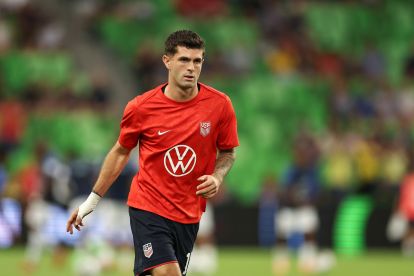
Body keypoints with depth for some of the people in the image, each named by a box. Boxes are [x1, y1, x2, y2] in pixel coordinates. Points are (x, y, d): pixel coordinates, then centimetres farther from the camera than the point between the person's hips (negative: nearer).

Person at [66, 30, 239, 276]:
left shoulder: (220, 104, -6)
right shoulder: (141, 107, -8)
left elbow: (228, 152, 9)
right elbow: (121, 152, 8)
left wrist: (217, 177, -13)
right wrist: (92, 201, 11)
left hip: (189, 214, 3)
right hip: (148, 207, -3)